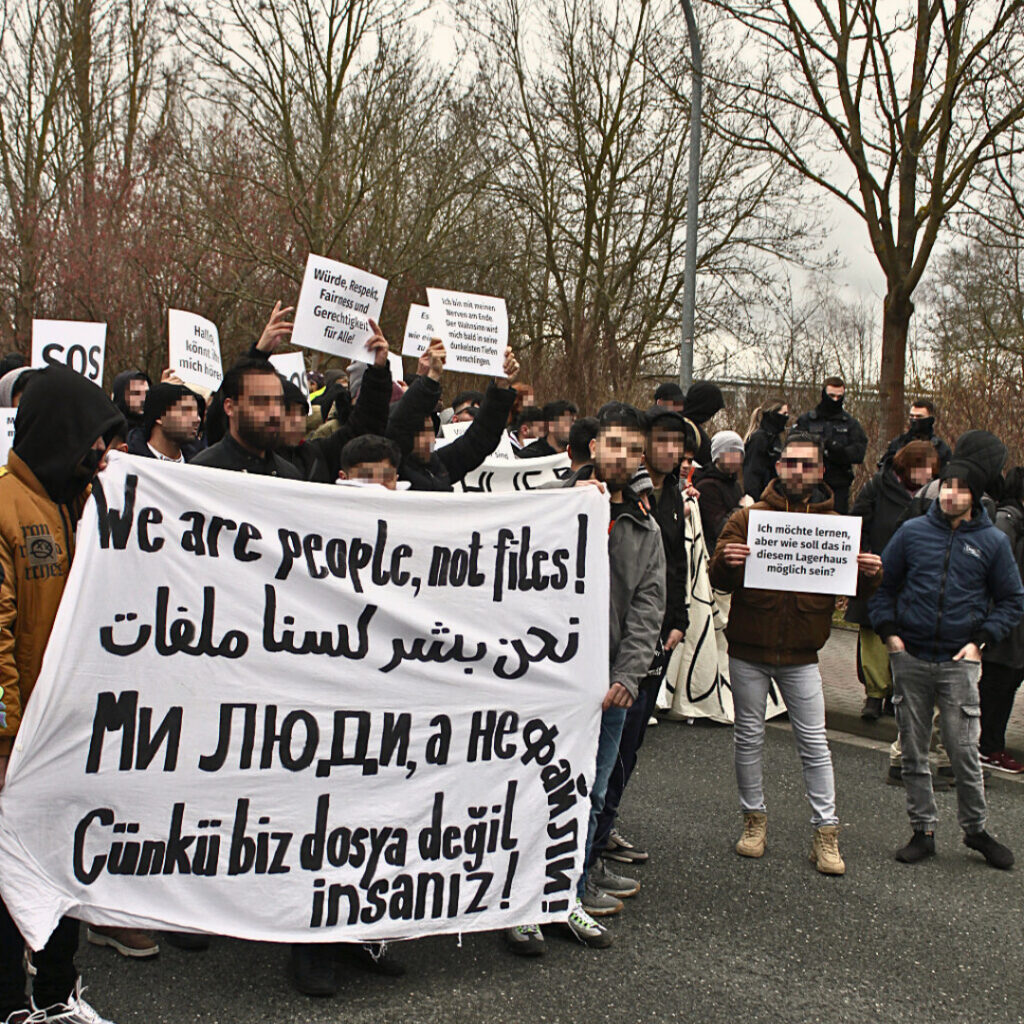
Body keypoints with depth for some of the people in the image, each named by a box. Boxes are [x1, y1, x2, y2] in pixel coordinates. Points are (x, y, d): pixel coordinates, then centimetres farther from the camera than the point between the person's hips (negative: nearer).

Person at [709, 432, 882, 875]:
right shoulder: (747, 517, 0)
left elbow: (854, 586, 4)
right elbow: (718, 580, -5)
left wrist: (870, 574, -19)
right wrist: (726, 562, -28)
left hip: (801, 655, 0)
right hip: (748, 650, 0)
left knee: (814, 743, 1)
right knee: (749, 738, 9)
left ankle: (826, 832, 10)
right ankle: (754, 818, 24)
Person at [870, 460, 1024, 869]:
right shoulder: (912, 532, 4)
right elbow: (882, 585, 12)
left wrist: (980, 640, -1)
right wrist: (889, 632, 1)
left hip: (958, 662, -1)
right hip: (910, 657, 2)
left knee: (964, 751, -2)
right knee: (913, 751, 7)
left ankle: (976, 829, 18)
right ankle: (923, 830, 19)